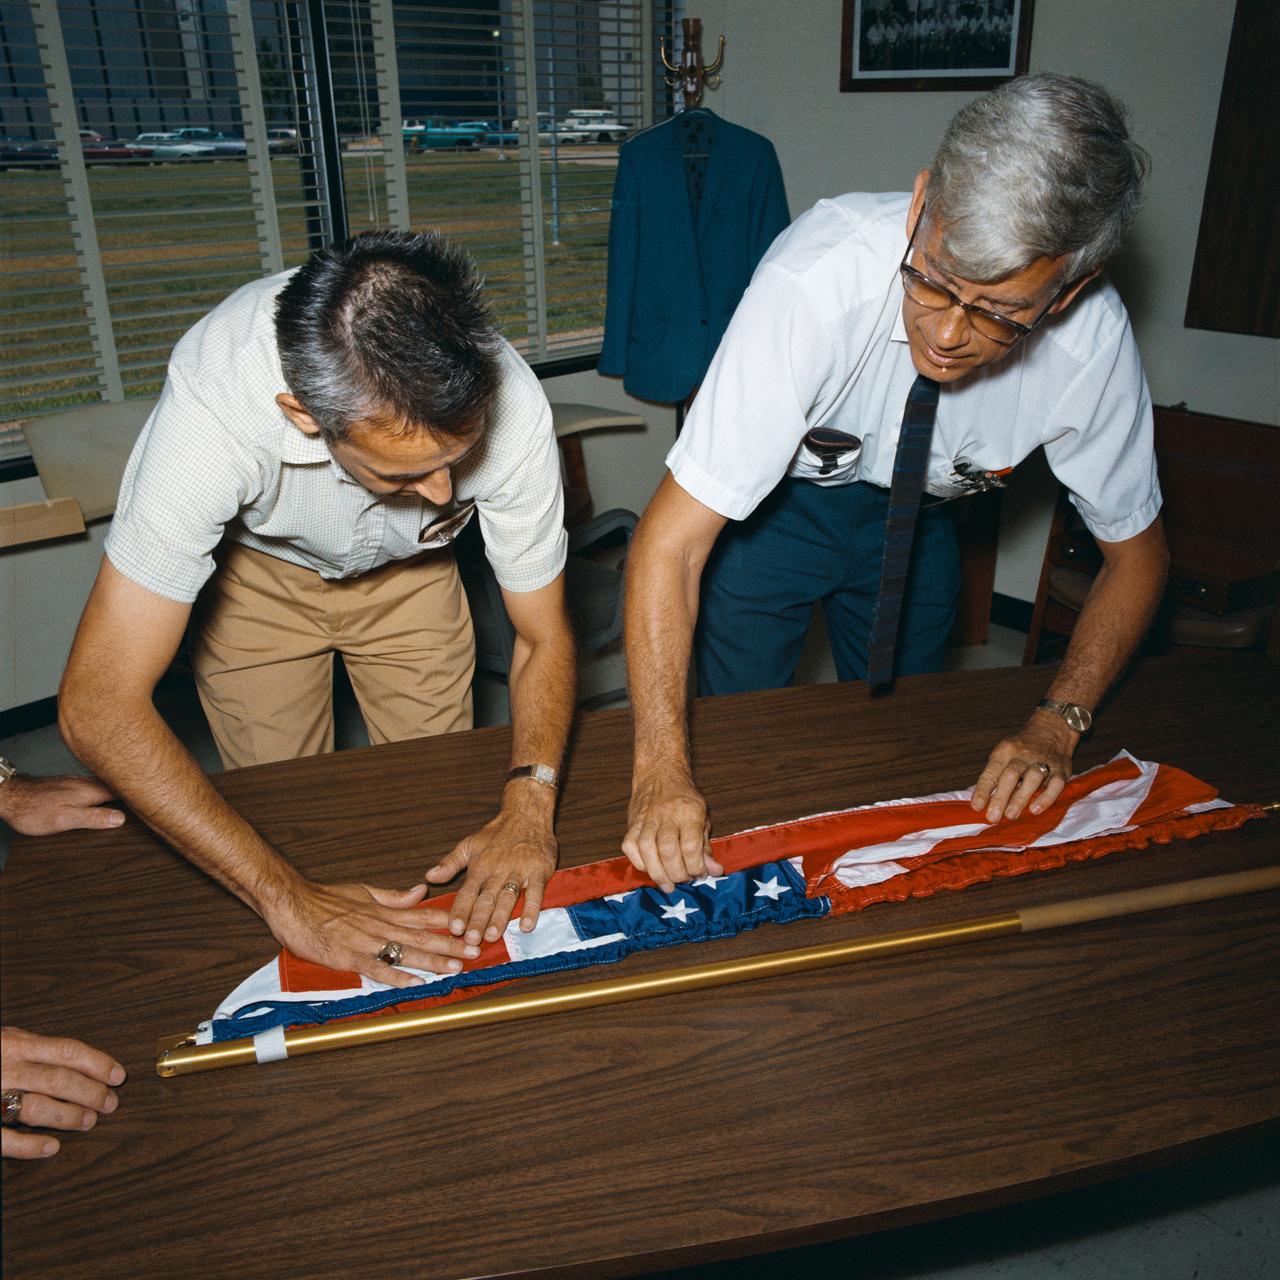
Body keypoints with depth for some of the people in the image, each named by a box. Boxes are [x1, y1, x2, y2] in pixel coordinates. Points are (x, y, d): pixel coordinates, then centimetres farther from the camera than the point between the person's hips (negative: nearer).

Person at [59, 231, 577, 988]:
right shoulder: (214, 413, -43)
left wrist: (531, 800, -38)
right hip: (252, 565, -1)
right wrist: (286, 898, -45)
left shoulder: (510, 409, -36)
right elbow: (98, 705, -41)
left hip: (407, 569, 2)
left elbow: (544, 637, -22)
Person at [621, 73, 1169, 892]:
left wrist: (1057, 725, -22)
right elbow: (671, 542, -38)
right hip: (772, 497, -2)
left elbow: (1136, 552, -10)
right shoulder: (815, 283, -39)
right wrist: (663, 770, -45)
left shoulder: (1093, 341, -27)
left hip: (915, 511, 3)